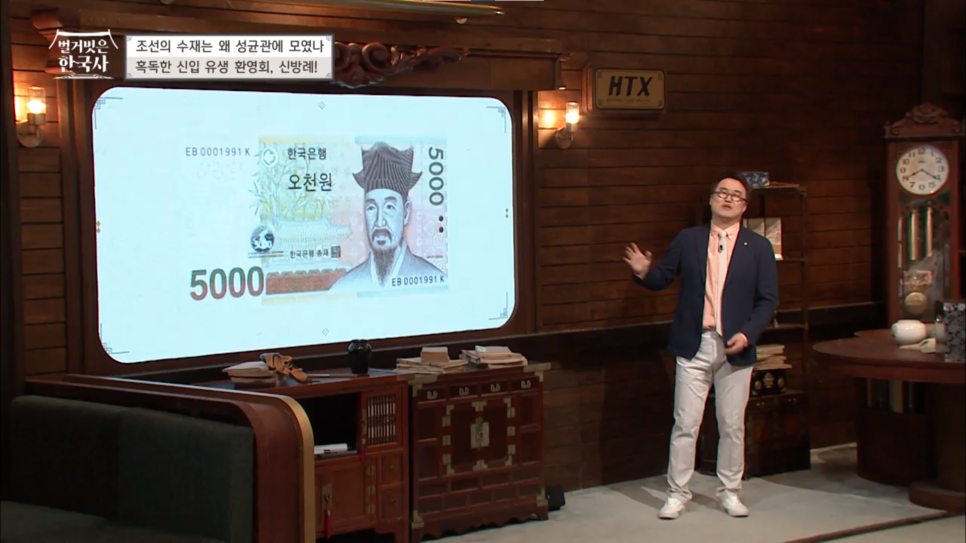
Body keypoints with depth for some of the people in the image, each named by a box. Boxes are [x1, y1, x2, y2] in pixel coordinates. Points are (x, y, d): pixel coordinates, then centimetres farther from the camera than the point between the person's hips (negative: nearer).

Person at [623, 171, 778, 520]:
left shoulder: (759, 247, 3)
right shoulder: (687, 240, 6)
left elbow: (768, 300, 1)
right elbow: (663, 279, 9)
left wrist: (748, 333, -13)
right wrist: (644, 272, -14)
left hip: (735, 349, 0)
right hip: (694, 347, 0)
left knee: (732, 426, 8)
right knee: (685, 425, 1)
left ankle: (729, 492, 22)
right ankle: (677, 494, 10)